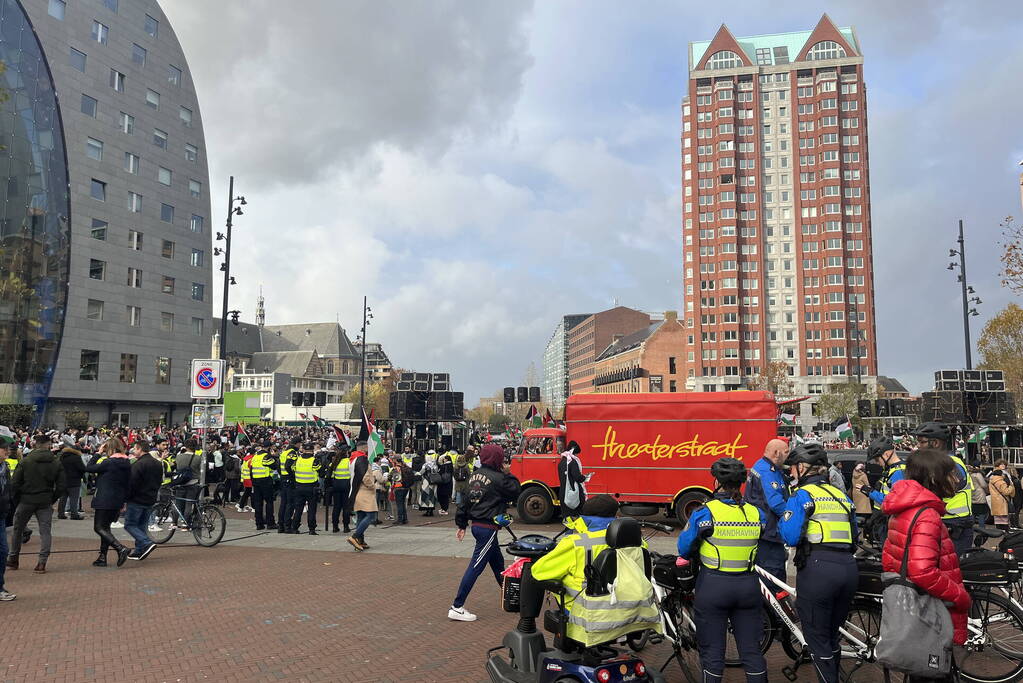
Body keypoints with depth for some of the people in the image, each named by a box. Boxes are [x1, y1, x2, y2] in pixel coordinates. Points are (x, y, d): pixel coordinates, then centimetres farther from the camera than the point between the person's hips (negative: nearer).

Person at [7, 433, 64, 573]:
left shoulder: (25, 461, -6)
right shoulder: (56, 463, -2)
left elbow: (14, 483, -5)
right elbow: (61, 485, -1)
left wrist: (16, 498, 8)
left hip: (26, 500, 0)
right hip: (45, 502, 1)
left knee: (17, 529, 17)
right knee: (45, 531, 3)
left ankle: (13, 560, 26)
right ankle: (42, 562, -5)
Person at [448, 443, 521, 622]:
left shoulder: (475, 475, 8)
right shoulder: (497, 478, -17)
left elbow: (465, 500, 10)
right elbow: (515, 493, -7)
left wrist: (461, 524, 15)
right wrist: (508, 474, 2)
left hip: (477, 524, 9)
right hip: (488, 528, -9)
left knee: (498, 562, 23)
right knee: (476, 566, -6)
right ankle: (457, 607, -5)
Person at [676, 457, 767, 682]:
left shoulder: (705, 512, -12)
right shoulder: (756, 513, 0)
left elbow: (685, 549, -4)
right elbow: (761, 546, 12)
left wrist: (696, 558, 16)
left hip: (713, 586, -3)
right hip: (748, 585, 3)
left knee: (712, 650, 9)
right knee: (752, 650, 14)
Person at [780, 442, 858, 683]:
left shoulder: (801, 495, -3)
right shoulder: (841, 495, 17)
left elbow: (791, 536, -11)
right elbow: (854, 536, 20)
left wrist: (782, 522, 7)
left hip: (817, 569, -7)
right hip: (849, 568, 7)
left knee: (817, 639, 6)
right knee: (831, 636, 22)